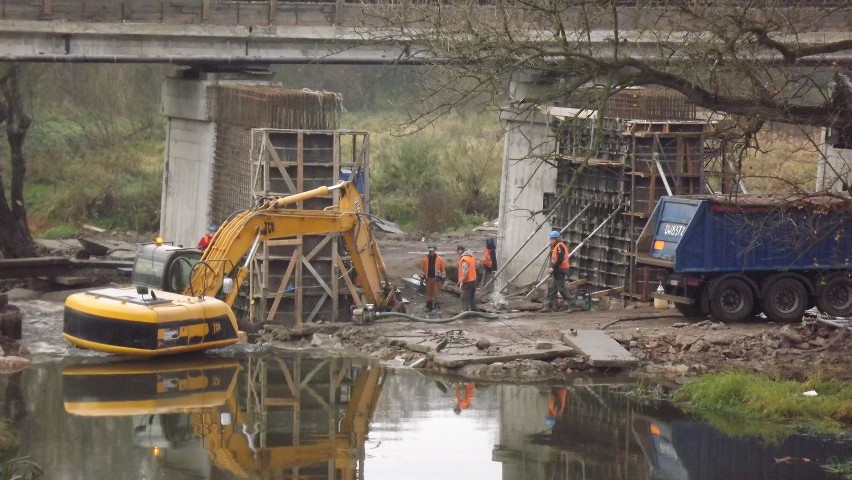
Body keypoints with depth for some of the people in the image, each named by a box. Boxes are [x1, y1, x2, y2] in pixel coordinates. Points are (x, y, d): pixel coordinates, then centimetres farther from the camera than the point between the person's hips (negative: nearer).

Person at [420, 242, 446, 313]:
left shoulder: (439, 259, -2)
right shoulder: (425, 258, 3)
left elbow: (443, 269, 3)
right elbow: (422, 268, 11)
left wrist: (443, 277, 2)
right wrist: (423, 276, 9)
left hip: (436, 278, -3)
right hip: (428, 278, 3)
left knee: (437, 292, -5)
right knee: (429, 292, 9)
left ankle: (437, 306, -2)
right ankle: (429, 306, 17)